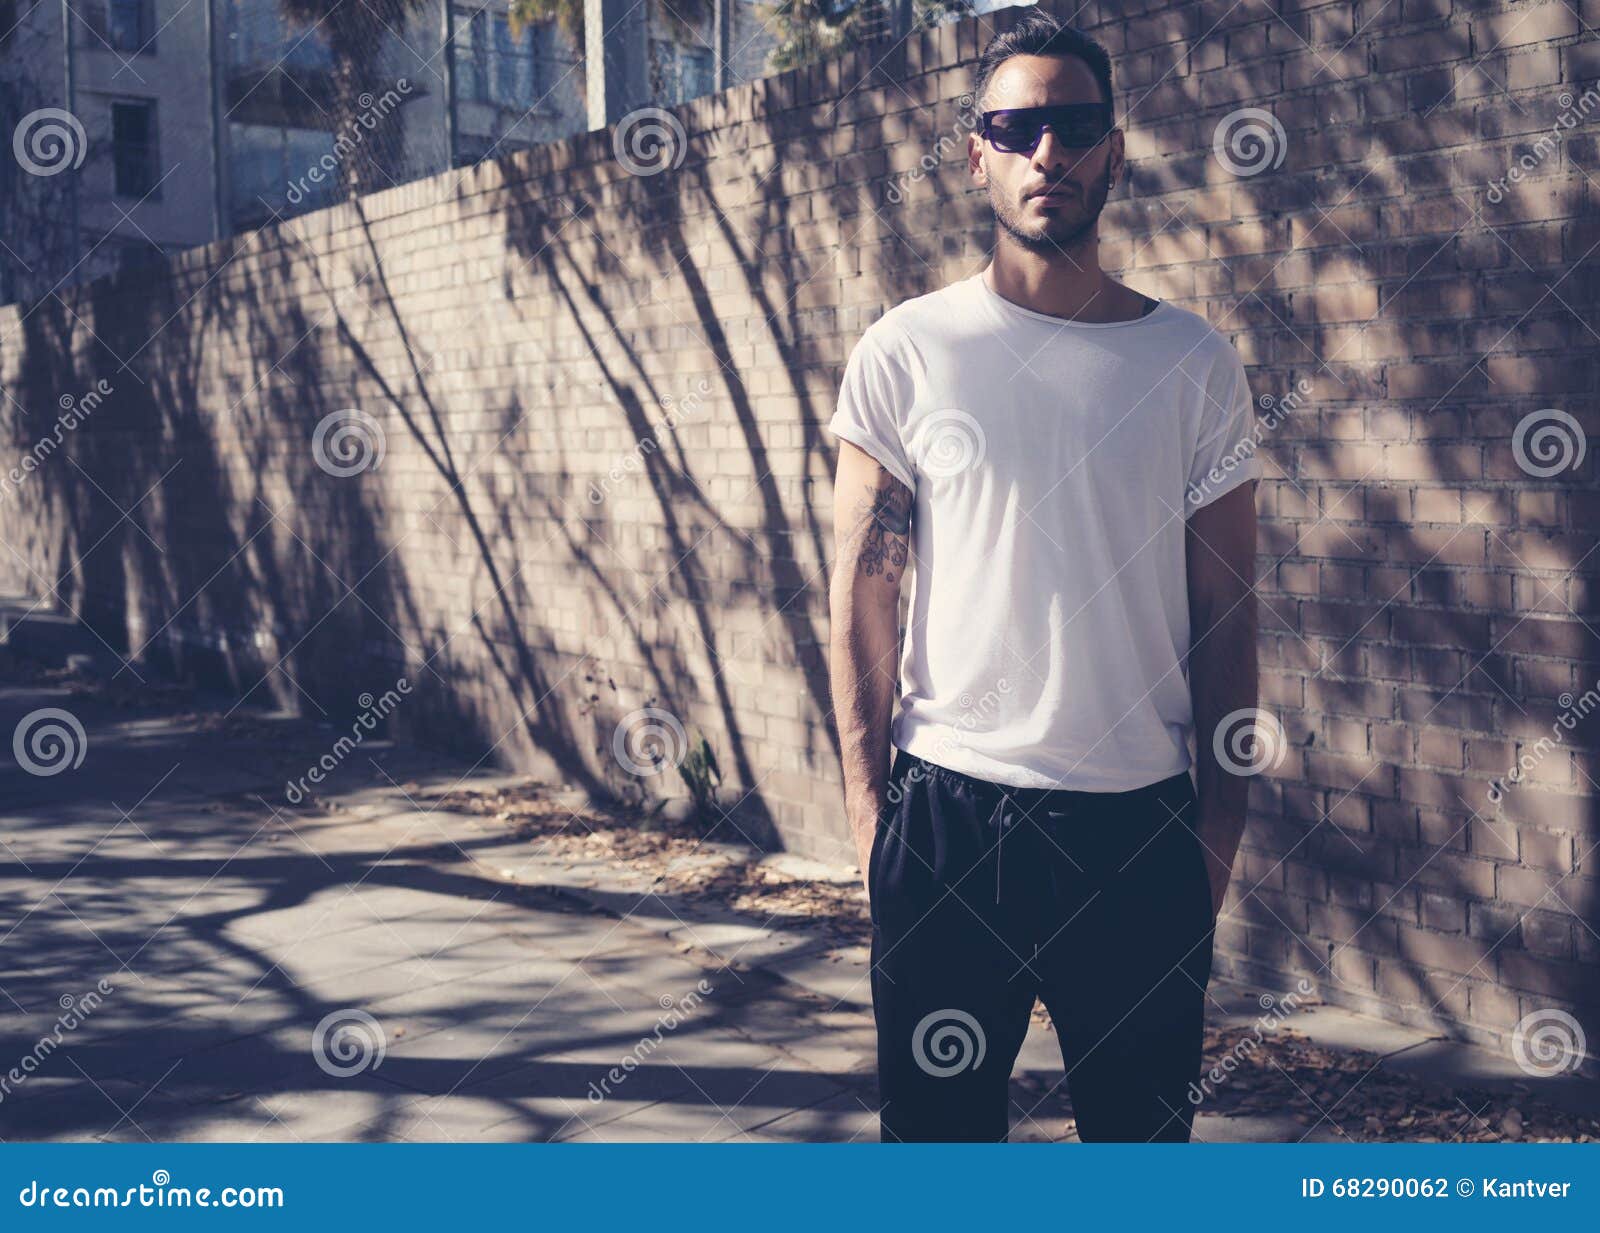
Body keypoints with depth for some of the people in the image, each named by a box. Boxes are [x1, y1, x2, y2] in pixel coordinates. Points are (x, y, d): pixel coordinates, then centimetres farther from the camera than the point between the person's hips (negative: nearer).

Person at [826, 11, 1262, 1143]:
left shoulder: (1196, 365, 3)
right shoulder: (905, 354, -1)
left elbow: (1226, 612, 6)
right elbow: (862, 589, 1)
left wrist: (1220, 822, 3)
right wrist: (869, 798, -3)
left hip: (1141, 827, 1)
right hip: (948, 812, -1)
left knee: (1146, 1123, 12)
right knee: (935, 1120, 10)